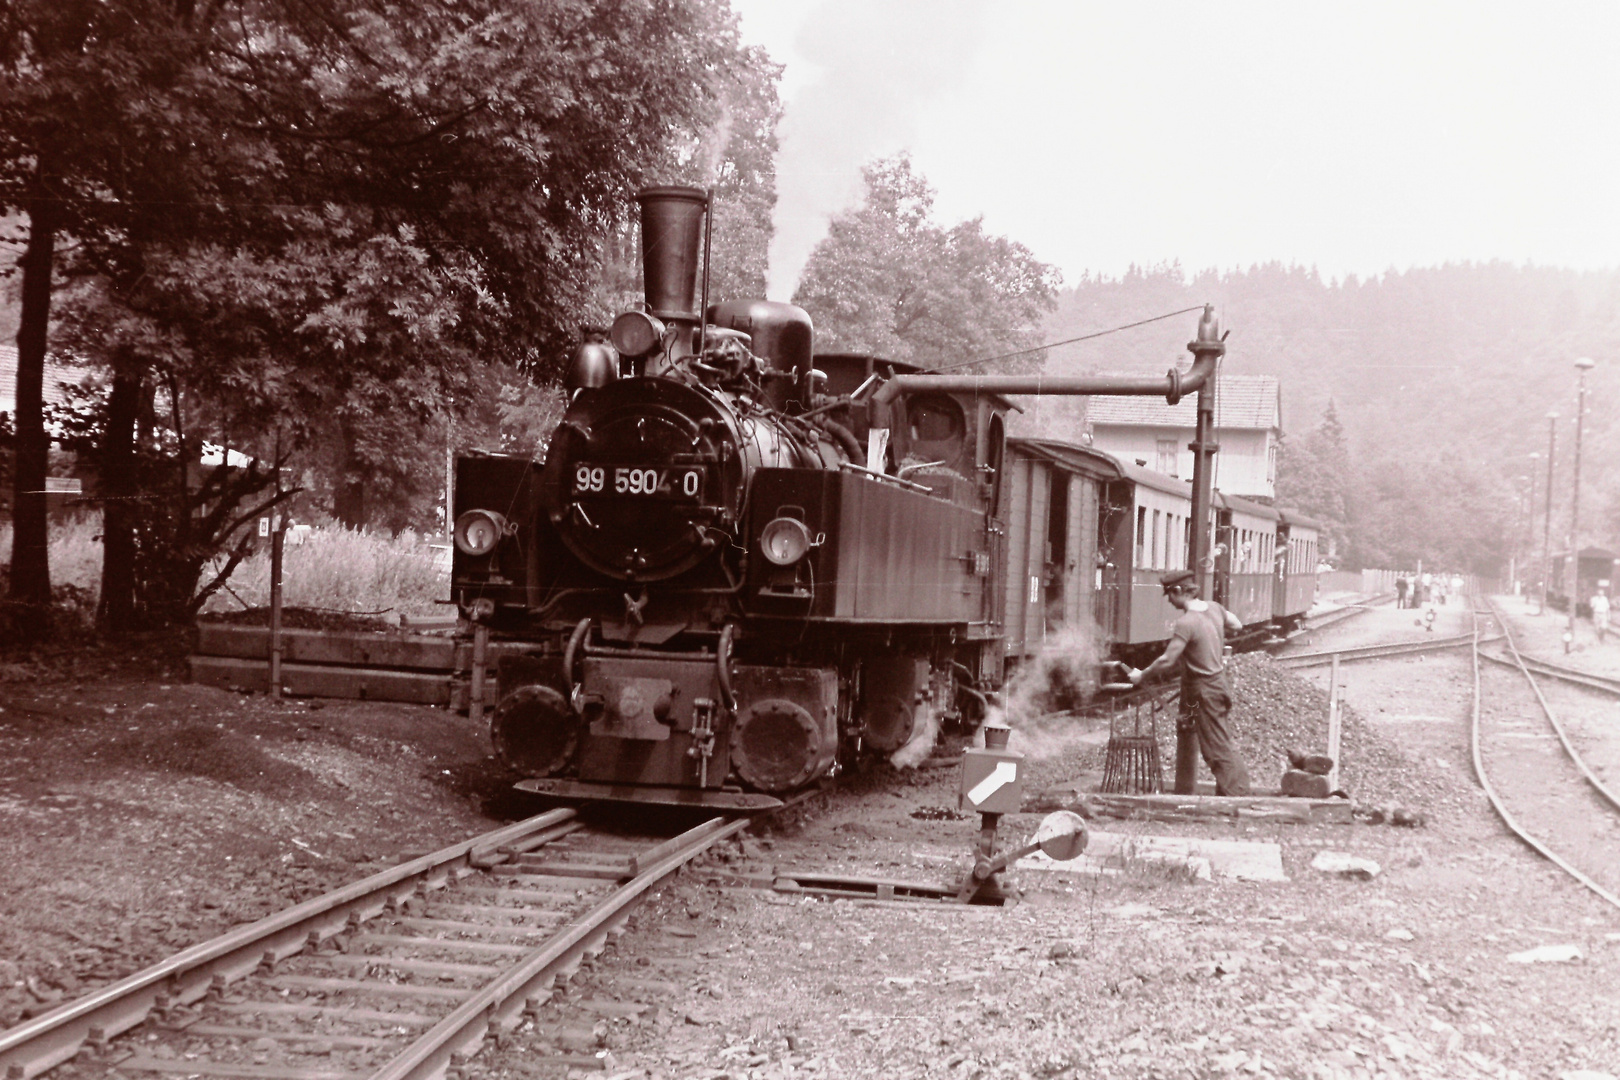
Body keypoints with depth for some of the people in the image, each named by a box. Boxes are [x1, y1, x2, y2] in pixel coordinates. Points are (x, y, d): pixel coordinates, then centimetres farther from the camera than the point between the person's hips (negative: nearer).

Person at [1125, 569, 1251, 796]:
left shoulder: (1186, 622, -23)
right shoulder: (1214, 608, 1)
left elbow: (1167, 661, -25)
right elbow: (1237, 625, 20)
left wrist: (1141, 675, -12)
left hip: (1203, 691, -8)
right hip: (1219, 682, 8)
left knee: (1217, 749, -3)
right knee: (1220, 746, 18)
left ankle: (1236, 794, -2)